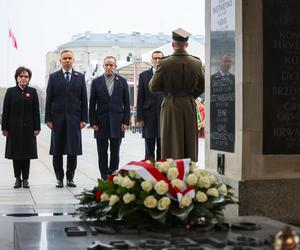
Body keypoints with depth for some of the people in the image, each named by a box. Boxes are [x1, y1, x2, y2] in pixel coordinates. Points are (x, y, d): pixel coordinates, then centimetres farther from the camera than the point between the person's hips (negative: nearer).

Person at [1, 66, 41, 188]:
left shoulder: (32, 92, 3)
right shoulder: (10, 91, 3)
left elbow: (36, 111, 1)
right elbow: (5, 111, 1)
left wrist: (37, 127, -4)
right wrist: (5, 128, -4)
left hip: (28, 128, 0)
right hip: (14, 127, 0)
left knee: (27, 153, 4)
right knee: (15, 153, 4)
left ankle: (25, 178, 11)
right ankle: (18, 178, 12)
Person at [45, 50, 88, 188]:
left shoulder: (80, 77, 8)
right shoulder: (53, 77, 6)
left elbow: (84, 99, 6)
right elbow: (49, 99, 4)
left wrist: (84, 119, -1)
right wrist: (48, 119, -3)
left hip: (74, 119, 0)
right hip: (58, 119, 0)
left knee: (73, 150, 1)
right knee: (57, 151, 2)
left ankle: (70, 178, 11)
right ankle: (59, 178, 11)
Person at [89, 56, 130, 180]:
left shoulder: (122, 81, 6)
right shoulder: (96, 82, 5)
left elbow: (126, 103, 5)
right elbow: (92, 104, 4)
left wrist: (126, 121, -2)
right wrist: (93, 122, -3)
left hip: (117, 122, 0)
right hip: (101, 122, 0)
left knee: (115, 152, 3)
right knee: (102, 153, 4)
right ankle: (104, 178, 11)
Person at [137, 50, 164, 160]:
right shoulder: (144, 75, 7)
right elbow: (140, 98, 4)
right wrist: (140, 117, -2)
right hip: (149, 116, 0)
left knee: (162, 149, 5)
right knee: (149, 149, 5)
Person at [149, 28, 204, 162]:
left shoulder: (164, 64, -12)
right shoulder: (197, 63, -2)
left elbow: (153, 87, -5)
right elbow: (202, 87, 7)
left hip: (171, 107, -3)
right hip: (190, 106, 3)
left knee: (171, 145, 2)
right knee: (190, 144, 11)